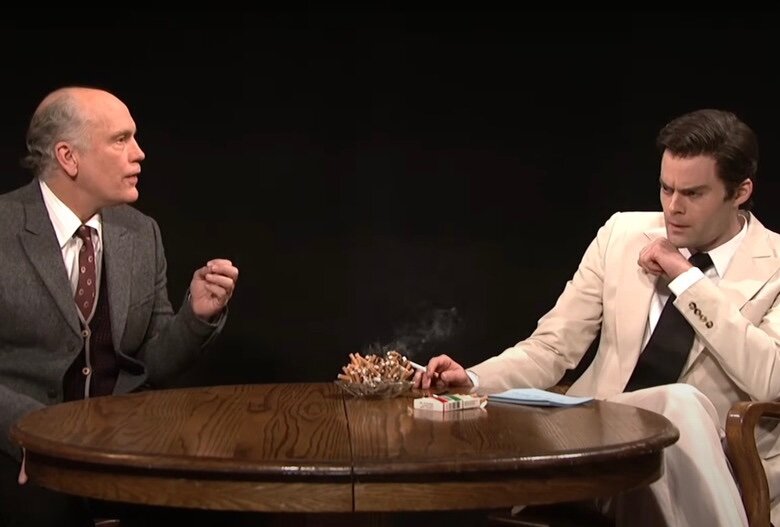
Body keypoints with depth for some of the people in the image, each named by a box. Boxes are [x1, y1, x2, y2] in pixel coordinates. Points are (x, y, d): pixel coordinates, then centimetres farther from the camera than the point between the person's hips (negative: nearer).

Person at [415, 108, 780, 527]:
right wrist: (473, 380, -12)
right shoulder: (623, 235, 7)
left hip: (697, 465, -1)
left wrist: (687, 279, -13)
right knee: (682, 401, -31)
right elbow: (552, 347, 7)